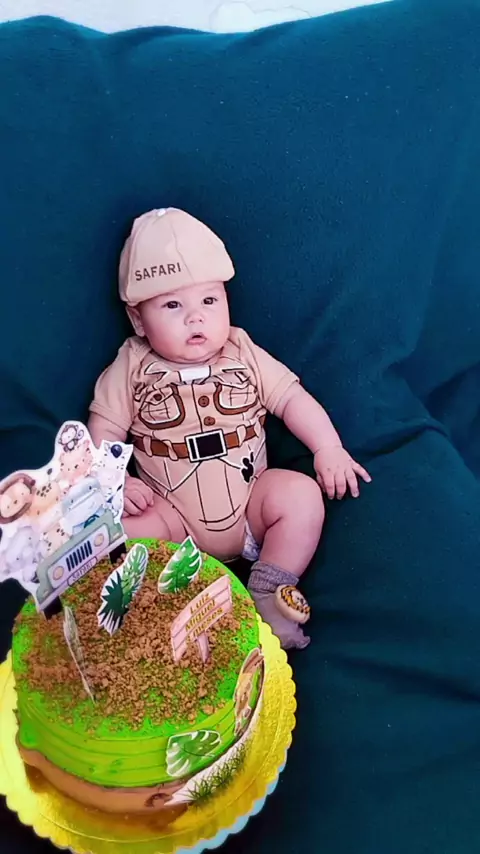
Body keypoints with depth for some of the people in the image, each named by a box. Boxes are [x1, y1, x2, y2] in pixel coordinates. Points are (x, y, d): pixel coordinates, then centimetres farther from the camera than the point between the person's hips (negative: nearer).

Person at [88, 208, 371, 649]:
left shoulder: (245, 356, 0)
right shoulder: (131, 369, -3)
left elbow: (292, 398, 1)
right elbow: (103, 432, 0)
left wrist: (328, 448, -10)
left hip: (250, 503, 2)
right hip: (172, 517, -1)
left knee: (303, 494, -20)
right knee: (118, 529, -24)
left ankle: (269, 596, -13)